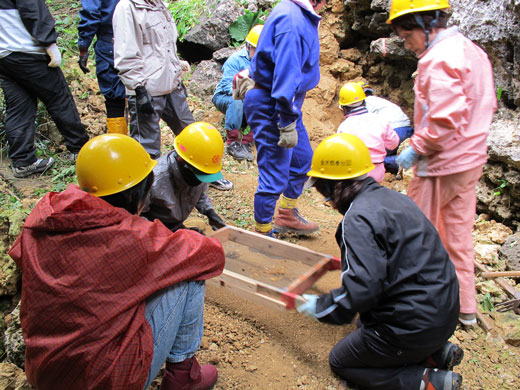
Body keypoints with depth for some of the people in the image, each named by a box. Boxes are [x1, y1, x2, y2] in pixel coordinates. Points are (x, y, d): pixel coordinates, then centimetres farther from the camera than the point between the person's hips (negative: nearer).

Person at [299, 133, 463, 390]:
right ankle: (436, 352, 14)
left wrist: (321, 307, -13)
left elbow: (362, 288, -30)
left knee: (340, 361, 12)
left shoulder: (359, 219, -23)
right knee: (365, 325, 31)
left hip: (414, 327, -9)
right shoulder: (392, 197, 5)